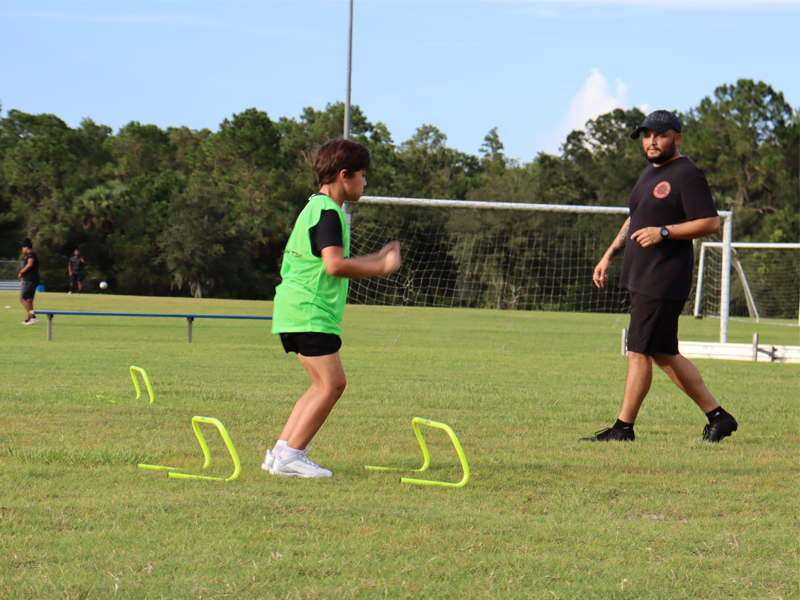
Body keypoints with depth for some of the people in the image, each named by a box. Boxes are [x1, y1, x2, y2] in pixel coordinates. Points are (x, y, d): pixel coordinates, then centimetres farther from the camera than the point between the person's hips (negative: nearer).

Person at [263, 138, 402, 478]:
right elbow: (334, 265, -24)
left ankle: (280, 452, 12)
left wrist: (376, 260, 26)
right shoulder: (328, 212, -13)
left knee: (326, 385, 12)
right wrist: (380, 268, -14)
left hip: (293, 311, 11)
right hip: (310, 313, -11)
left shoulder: (315, 208, 21)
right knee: (332, 383, -10)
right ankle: (290, 456, -10)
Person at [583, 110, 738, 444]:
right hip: (640, 279, 10)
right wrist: (609, 255, 22)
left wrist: (664, 232, -23)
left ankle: (623, 428, -4)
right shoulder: (650, 173, 20)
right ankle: (717, 416, 16)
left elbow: (711, 223, -17)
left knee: (639, 352, -9)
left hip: (664, 281, -10)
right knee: (663, 354, 11)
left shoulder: (687, 175, -10)